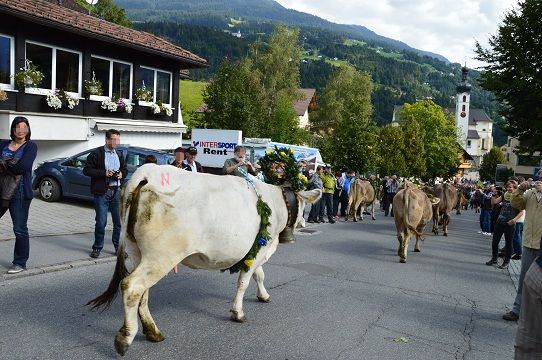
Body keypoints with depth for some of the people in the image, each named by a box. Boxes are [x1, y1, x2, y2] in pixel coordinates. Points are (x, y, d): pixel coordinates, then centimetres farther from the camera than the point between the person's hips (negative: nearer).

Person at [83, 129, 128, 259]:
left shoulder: (119, 155, 13)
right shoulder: (96, 153, -4)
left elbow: (125, 169, 24)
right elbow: (86, 170, -7)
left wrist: (122, 174, 1)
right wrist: (104, 173, -17)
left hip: (116, 191, 5)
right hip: (102, 192, -5)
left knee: (119, 221, 7)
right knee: (101, 222, -1)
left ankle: (118, 246, 20)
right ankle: (97, 247, 15)